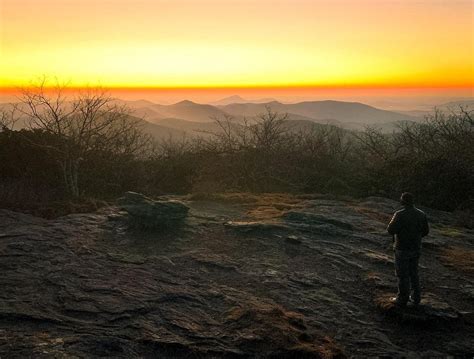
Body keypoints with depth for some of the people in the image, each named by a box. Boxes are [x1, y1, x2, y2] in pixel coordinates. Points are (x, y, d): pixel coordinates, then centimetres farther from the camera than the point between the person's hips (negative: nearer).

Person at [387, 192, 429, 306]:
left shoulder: (400, 215, -22)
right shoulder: (421, 214, -4)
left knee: (402, 275, 7)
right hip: (416, 249, 5)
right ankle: (416, 297, 28)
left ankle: (402, 299, 16)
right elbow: (425, 231, 5)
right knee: (413, 273, 20)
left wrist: (394, 220, -1)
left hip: (402, 249, -5)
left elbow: (391, 230, -20)